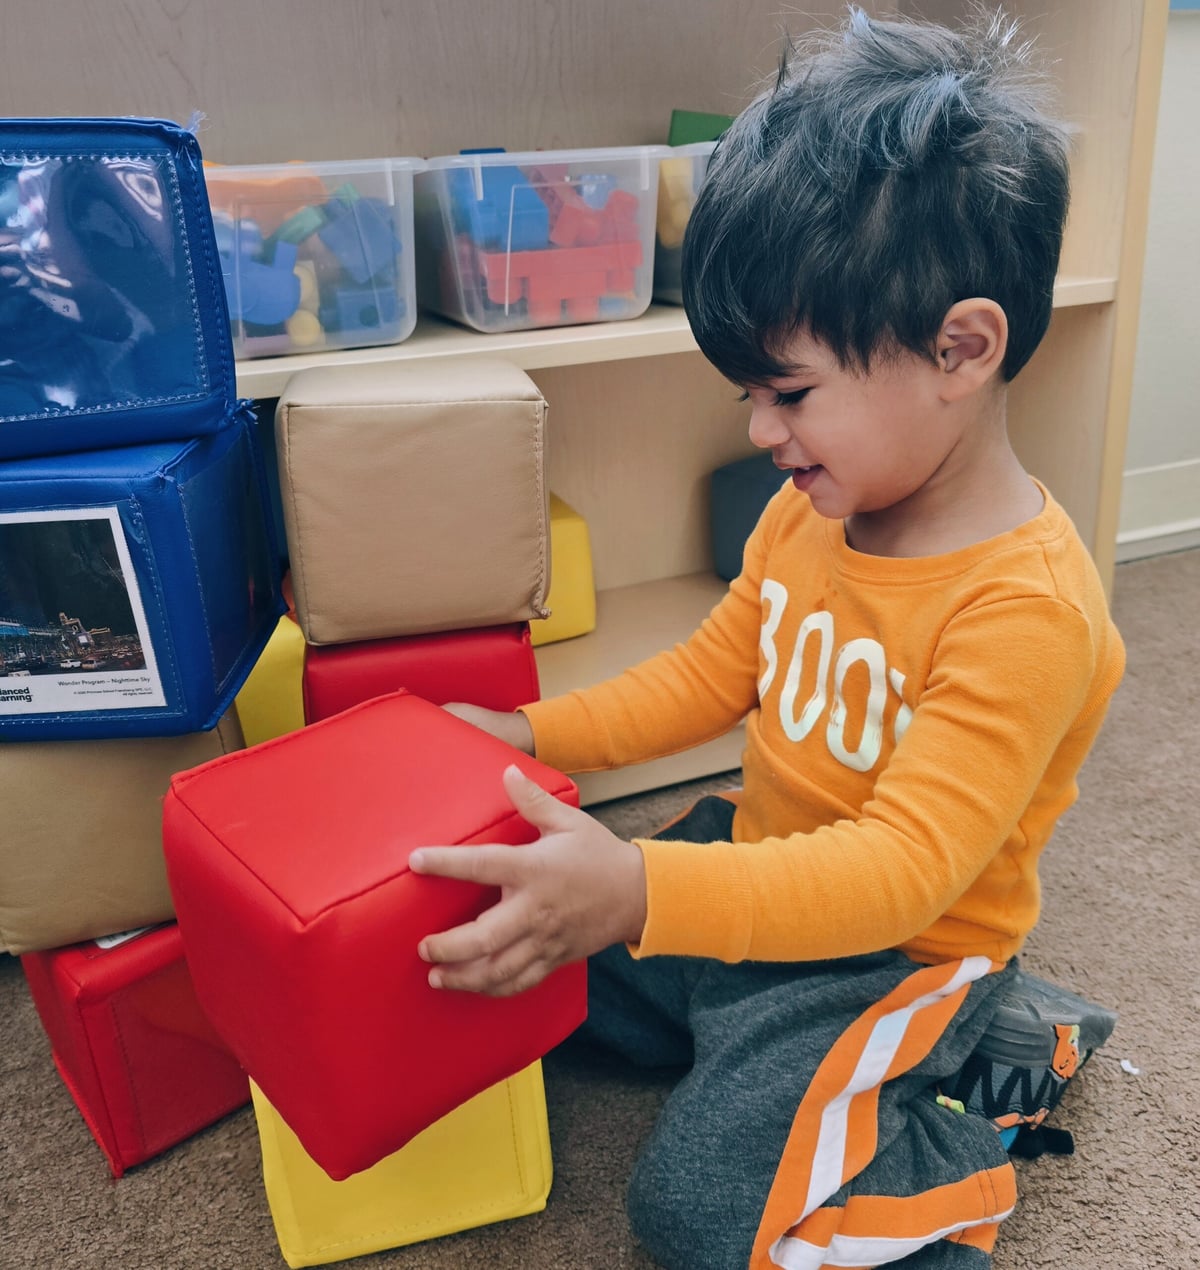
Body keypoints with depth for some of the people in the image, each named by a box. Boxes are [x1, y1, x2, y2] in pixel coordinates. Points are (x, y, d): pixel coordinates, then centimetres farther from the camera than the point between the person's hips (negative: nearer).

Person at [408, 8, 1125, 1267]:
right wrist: (539, 733, -1)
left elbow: (902, 866, -35)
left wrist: (642, 893, -46)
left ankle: (955, 1159, 8)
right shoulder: (815, 505, -5)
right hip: (753, 860, 8)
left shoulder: (1027, 607, -30)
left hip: (891, 949, -7)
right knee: (526, 955, 9)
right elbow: (715, 668, 7)